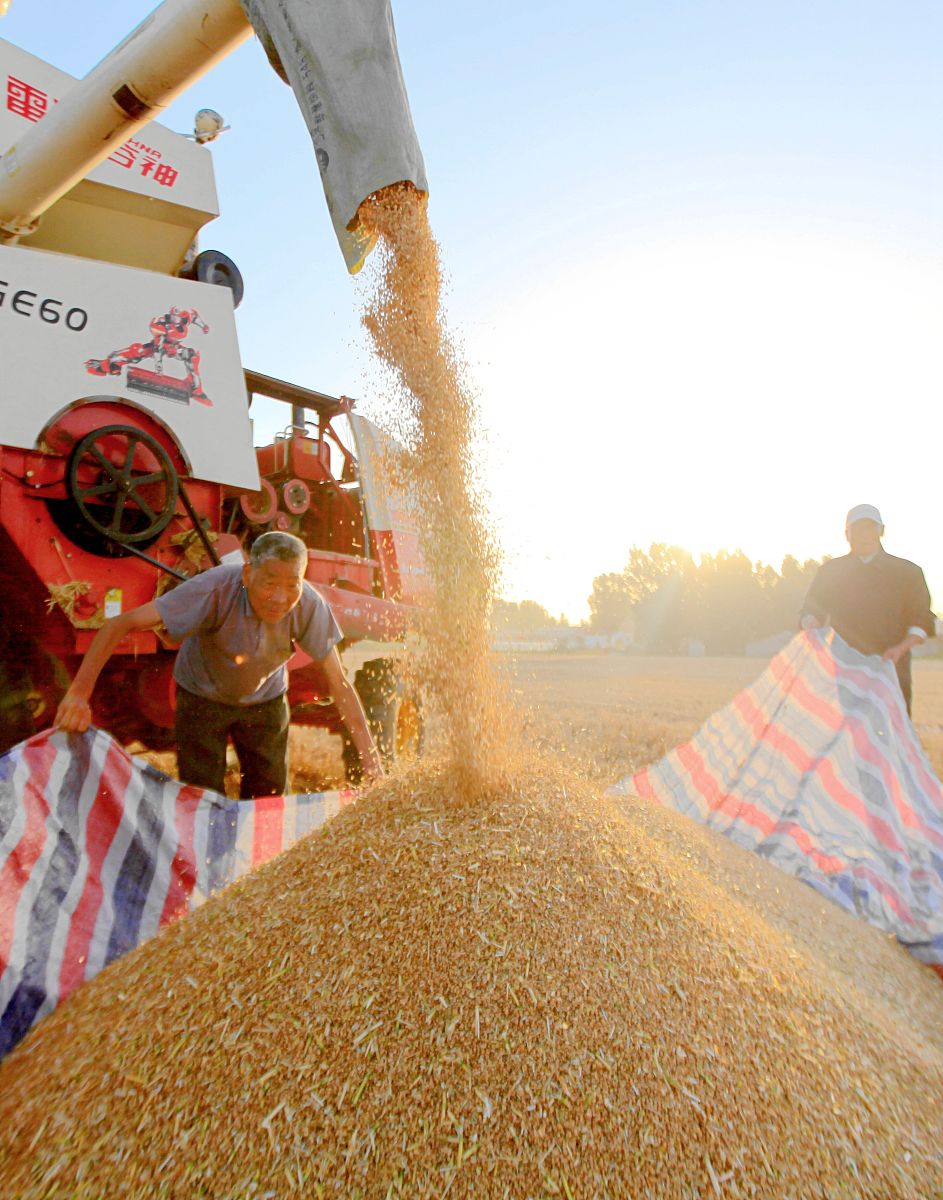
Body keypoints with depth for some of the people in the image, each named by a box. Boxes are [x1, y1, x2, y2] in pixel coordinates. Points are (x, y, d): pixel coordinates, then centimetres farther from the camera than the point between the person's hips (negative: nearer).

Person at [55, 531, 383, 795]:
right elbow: (120, 625, -31)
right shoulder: (216, 589, -36)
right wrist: (79, 693, -39)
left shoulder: (309, 606, -28)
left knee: (270, 799, 7)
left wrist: (371, 759, -26)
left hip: (265, 699, 2)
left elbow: (340, 685, -24)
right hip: (202, 697, -2)